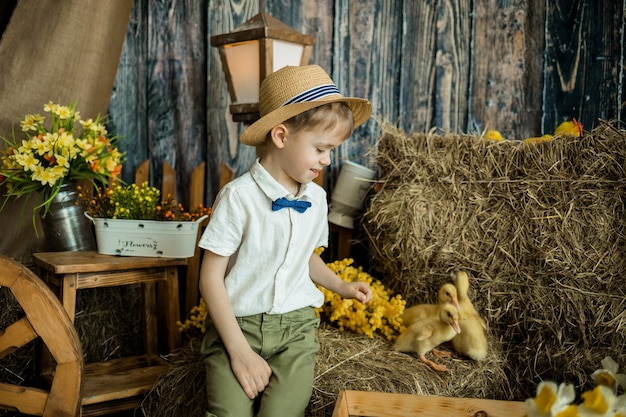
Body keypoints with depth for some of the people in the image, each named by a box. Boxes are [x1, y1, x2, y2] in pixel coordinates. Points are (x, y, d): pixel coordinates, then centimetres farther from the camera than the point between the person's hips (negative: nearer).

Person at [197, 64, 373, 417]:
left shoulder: (316, 198, 4)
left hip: (296, 325, 3)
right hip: (238, 324, -3)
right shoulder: (239, 197, -13)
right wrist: (239, 351, -13)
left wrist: (340, 286, 7)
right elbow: (211, 277, -11)